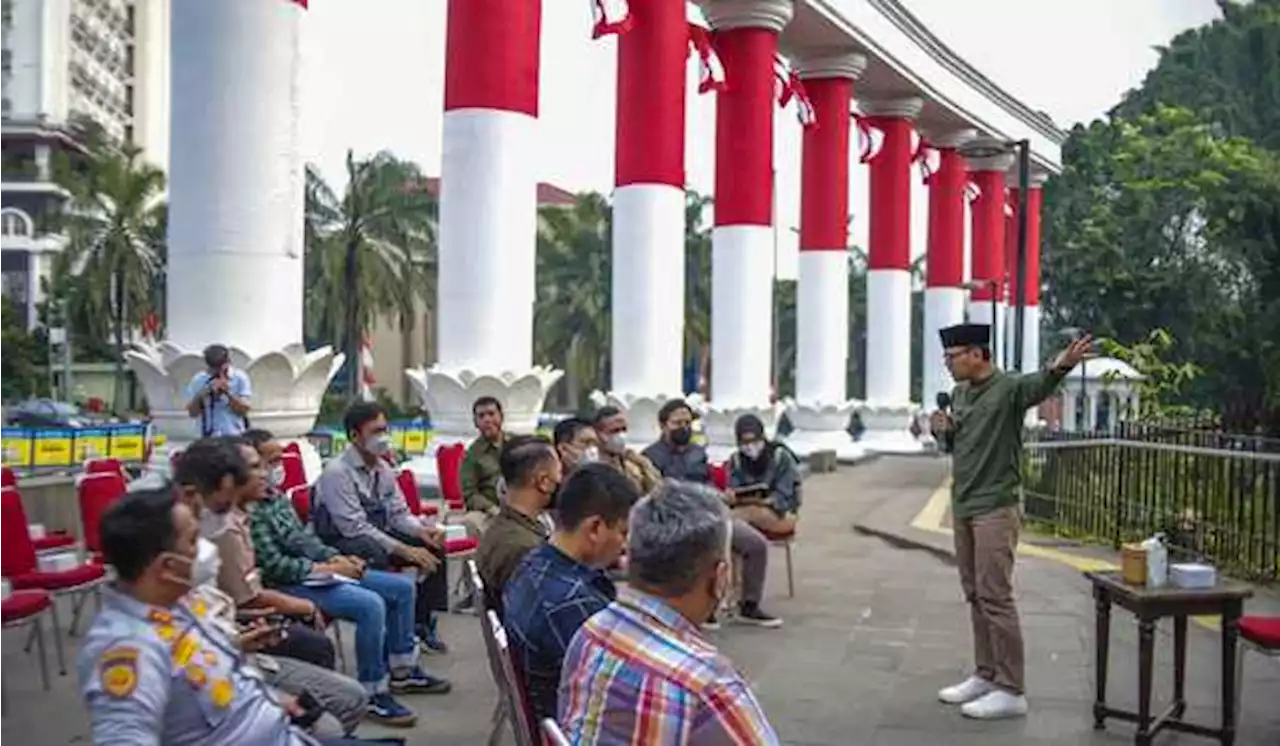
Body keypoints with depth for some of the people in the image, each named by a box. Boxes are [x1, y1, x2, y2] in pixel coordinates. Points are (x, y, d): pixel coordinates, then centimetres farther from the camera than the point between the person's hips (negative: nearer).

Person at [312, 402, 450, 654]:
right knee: (377, 556, -37)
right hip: (340, 542, -8)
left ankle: (422, 623, 1)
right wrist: (404, 550, -28)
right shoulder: (337, 471, -20)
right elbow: (354, 527, -25)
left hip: (376, 535, 8)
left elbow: (399, 514, 8)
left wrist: (422, 530, -15)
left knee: (433, 547, -7)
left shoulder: (382, 469, 3)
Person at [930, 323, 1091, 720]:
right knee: (975, 595, 14)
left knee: (995, 597, -7)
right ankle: (986, 676, 26)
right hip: (962, 507, 8)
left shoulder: (1008, 388, -12)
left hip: (995, 508, -8)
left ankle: (1011, 691, 1)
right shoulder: (959, 394, 11)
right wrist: (942, 431, -1)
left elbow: (1038, 385, -35)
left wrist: (1060, 367, -57)